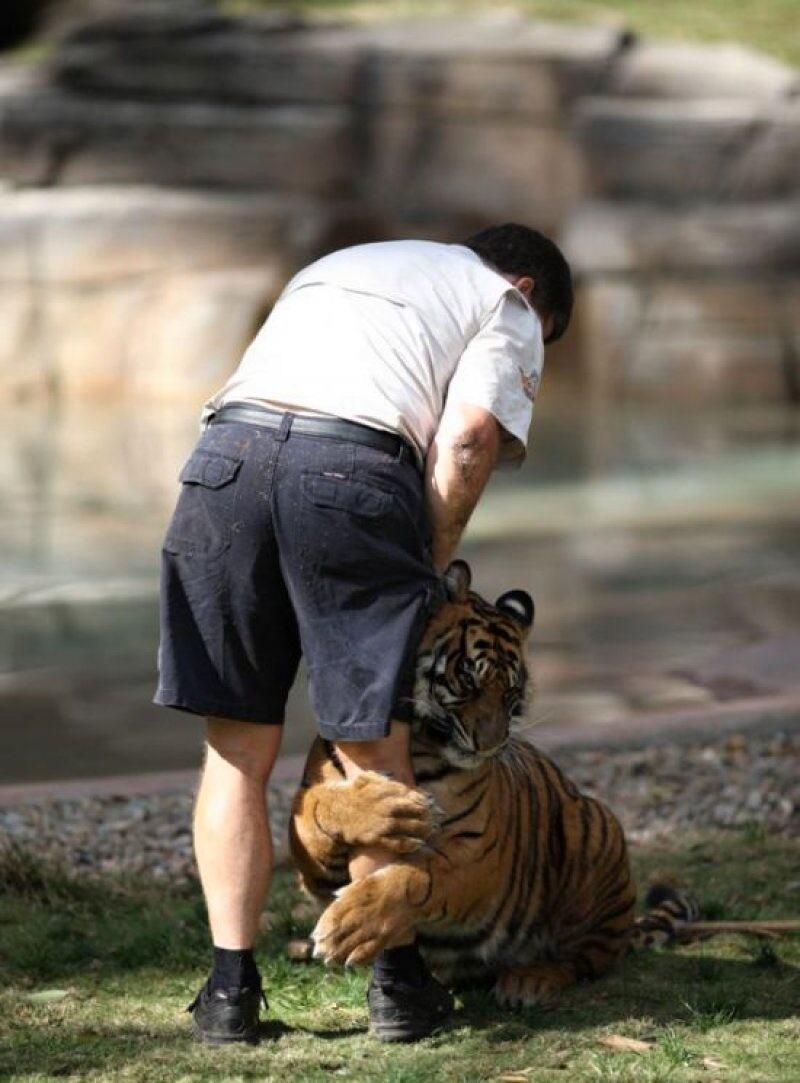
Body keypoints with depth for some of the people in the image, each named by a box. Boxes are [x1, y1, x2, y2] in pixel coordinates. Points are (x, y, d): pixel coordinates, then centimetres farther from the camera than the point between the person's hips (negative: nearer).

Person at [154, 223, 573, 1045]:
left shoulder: (331, 269, 40)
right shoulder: (505, 306, 22)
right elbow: (467, 439, 3)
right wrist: (429, 574, 12)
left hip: (226, 452, 4)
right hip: (354, 466, -4)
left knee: (237, 749, 9)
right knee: (371, 749, 5)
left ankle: (231, 986, 8)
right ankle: (397, 982, 13)